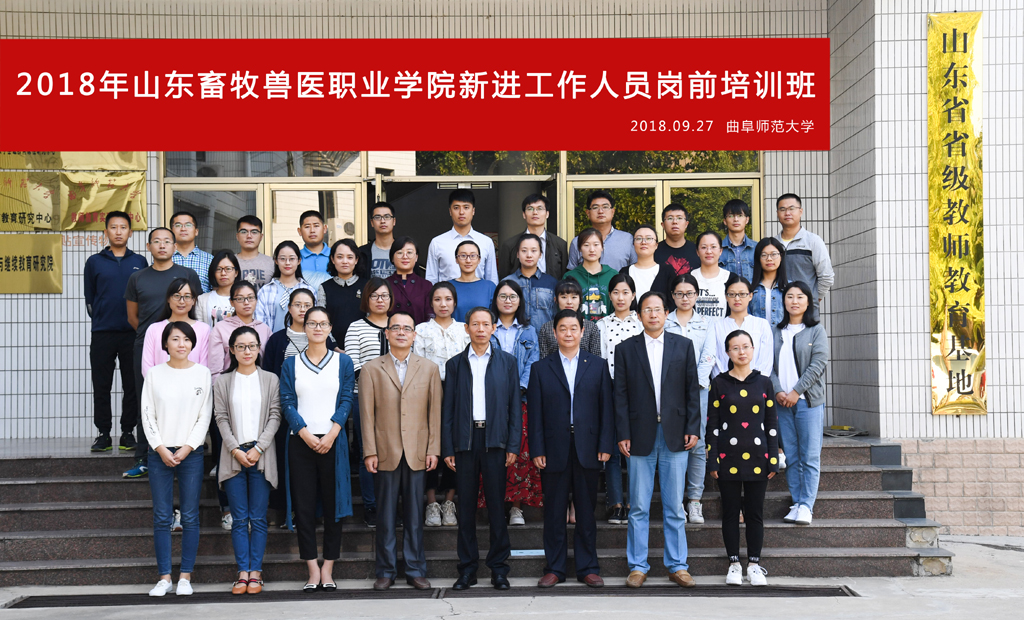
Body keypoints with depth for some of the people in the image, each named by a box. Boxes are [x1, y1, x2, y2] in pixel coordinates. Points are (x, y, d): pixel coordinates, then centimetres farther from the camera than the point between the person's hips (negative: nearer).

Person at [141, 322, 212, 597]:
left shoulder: (202, 373, 4)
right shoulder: (155, 373, 6)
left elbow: (205, 416, 2)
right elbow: (147, 414, 3)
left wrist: (187, 448, -7)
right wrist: (161, 448, -6)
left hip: (191, 453, 0)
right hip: (160, 453, 1)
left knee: (190, 517, 0)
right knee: (162, 517, 1)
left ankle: (185, 577, 7)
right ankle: (164, 577, 7)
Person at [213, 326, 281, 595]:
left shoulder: (271, 380, 7)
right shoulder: (223, 383, 9)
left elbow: (275, 416, 1)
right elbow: (221, 419, 4)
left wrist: (258, 448, -9)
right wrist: (235, 449, -8)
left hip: (261, 455, -1)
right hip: (234, 455, 1)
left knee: (258, 518, 0)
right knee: (239, 518, 0)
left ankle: (256, 572, 5)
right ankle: (243, 571, 4)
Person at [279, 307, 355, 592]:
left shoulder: (342, 361, 7)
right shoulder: (291, 364, 9)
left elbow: (346, 400, 1)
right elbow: (287, 402, 1)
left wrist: (331, 434, -12)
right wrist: (306, 434, -12)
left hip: (332, 441, -1)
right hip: (300, 441, 1)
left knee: (333, 504, 0)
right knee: (304, 505, 0)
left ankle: (327, 570, 7)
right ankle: (312, 570, 6)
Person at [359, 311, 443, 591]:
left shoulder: (429, 369, 9)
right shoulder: (371, 369, 6)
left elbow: (435, 412, 7)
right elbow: (367, 414, 2)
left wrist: (433, 450, 0)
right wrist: (369, 451, -4)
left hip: (418, 453, 1)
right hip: (385, 453, -1)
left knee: (415, 515, 5)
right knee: (386, 515, 4)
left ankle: (415, 570, 13)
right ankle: (386, 571, 13)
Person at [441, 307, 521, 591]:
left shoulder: (507, 362, 9)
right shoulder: (455, 364, 11)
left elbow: (514, 406, 6)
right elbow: (447, 408, 8)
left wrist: (513, 446, -2)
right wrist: (447, 448, 0)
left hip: (495, 440, -1)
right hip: (464, 440, 1)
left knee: (496, 506, 1)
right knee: (466, 507, 4)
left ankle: (498, 568, 9)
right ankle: (467, 569, 11)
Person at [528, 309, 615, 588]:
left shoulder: (598, 366, 8)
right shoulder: (541, 368, 7)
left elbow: (606, 407, 5)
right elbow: (534, 413, 3)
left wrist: (606, 445, -3)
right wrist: (537, 450, -4)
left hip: (587, 448, 0)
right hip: (554, 450, 0)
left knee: (586, 510, 6)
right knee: (554, 512, 5)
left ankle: (588, 568, 15)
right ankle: (554, 568, 14)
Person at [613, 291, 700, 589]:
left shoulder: (683, 345, 7)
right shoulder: (625, 349, 4)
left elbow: (692, 389, 6)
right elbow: (621, 394, 2)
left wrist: (693, 428, -2)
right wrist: (623, 434, -5)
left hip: (675, 437, 1)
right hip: (641, 437, -1)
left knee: (674, 506, 6)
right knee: (639, 508, 4)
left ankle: (677, 565, 15)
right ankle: (638, 567, 13)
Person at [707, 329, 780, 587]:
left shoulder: (764, 382, 6)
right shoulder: (719, 383, 2)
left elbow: (771, 423, 8)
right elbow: (712, 423, 2)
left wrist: (773, 459, 2)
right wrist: (712, 460, -4)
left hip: (757, 456, 1)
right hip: (728, 457, -1)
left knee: (755, 512, 5)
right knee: (730, 512, 5)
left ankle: (754, 565, 15)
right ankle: (734, 564, 15)